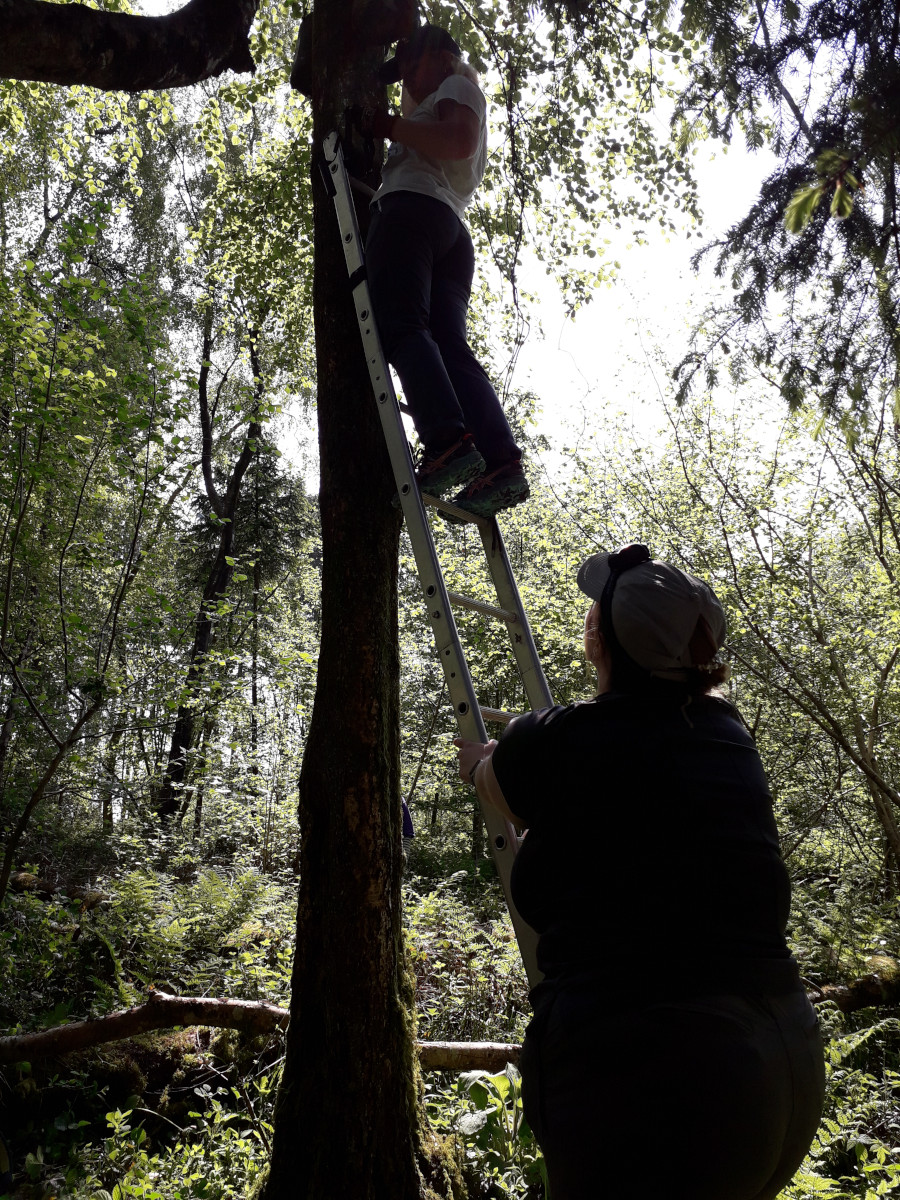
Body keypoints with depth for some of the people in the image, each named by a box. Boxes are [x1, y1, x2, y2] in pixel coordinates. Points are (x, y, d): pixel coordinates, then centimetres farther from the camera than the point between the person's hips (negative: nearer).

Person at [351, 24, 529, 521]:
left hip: (412, 207, -8)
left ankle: (447, 442, -44)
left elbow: (460, 140, -7)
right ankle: (502, 463, -27)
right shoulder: (440, 110, 42)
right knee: (450, 347, -9)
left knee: (403, 327, -25)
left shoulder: (458, 85, 15)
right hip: (453, 231, 8)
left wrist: (389, 126, -3)